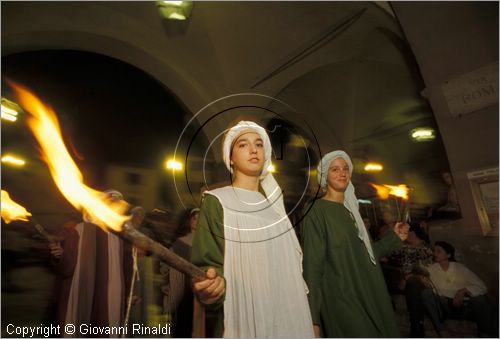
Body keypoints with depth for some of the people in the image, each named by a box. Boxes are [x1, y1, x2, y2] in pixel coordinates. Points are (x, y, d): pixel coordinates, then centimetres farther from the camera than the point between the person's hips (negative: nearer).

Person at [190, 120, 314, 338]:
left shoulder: (274, 203, 10)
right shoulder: (217, 202, -8)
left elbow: (292, 263, 12)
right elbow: (209, 262, -12)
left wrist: (312, 320, 9)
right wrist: (209, 286, -33)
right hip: (246, 320, -5)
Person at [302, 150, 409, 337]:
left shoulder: (350, 209, 10)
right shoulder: (317, 211, -13)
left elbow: (362, 254, 14)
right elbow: (313, 264, -17)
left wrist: (394, 238, 12)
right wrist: (313, 319, -19)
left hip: (368, 296, 8)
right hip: (341, 300, -7)